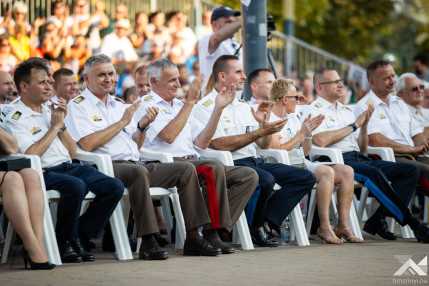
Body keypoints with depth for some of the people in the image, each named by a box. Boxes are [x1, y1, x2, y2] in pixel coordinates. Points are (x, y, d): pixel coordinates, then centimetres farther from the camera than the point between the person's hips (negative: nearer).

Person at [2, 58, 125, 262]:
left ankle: (79, 237, -1)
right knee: (76, 186, -36)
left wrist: (62, 125, 5)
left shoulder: (50, 110, 21)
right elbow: (31, 154, -17)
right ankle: (64, 243, -14)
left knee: (114, 187, -12)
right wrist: (55, 126, -6)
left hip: (67, 167, 8)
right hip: (42, 173, -7)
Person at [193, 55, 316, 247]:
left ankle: (267, 220, -13)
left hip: (255, 161, 8)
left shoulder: (244, 107, 23)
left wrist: (267, 129, -2)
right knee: (266, 179, -36)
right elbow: (220, 144, -15)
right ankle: (254, 228, -12)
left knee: (305, 178, -7)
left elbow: (263, 144, 21)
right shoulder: (206, 107, -2)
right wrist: (259, 132, -14)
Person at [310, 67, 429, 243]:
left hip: (359, 159, 8)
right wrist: (354, 126, -5)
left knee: (410, 171, -8)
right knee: (374, 174, -35)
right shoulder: (314, 110, 3)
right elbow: (321, 140, -17)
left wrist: (364, 125, 6)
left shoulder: (347, 111, 26)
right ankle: (411, 223, -27)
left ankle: (377, 220, -16)